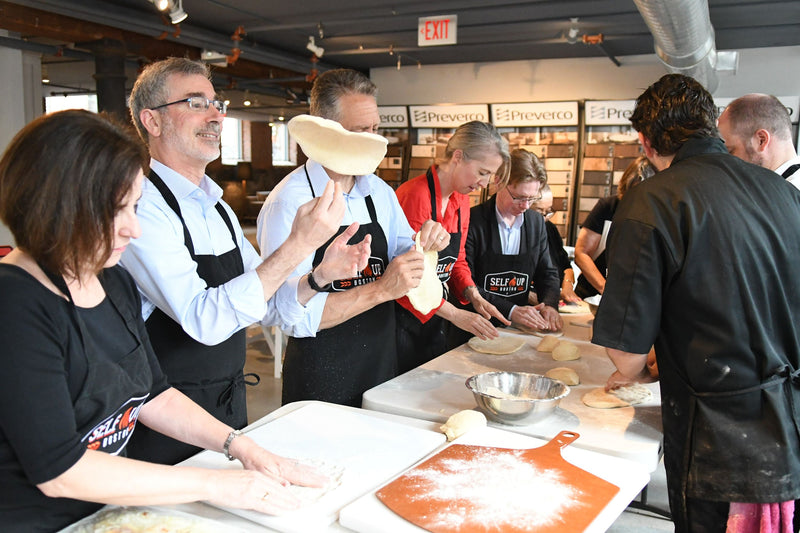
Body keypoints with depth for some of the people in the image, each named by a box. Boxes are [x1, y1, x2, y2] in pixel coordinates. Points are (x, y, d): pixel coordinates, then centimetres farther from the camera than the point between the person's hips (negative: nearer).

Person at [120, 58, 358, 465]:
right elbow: (203, 321, -29)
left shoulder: (217, 207, 8)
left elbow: (264, 300, 13)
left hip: (230, 401, 8)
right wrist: (299, 245, -30)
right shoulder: (141, 205, -19)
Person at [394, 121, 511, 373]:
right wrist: (454, 314, -21)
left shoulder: (461, 201, 5)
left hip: (433, 319, 8)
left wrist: (473, 296, -2)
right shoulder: (415, 195, -21)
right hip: (404, 318, -8)